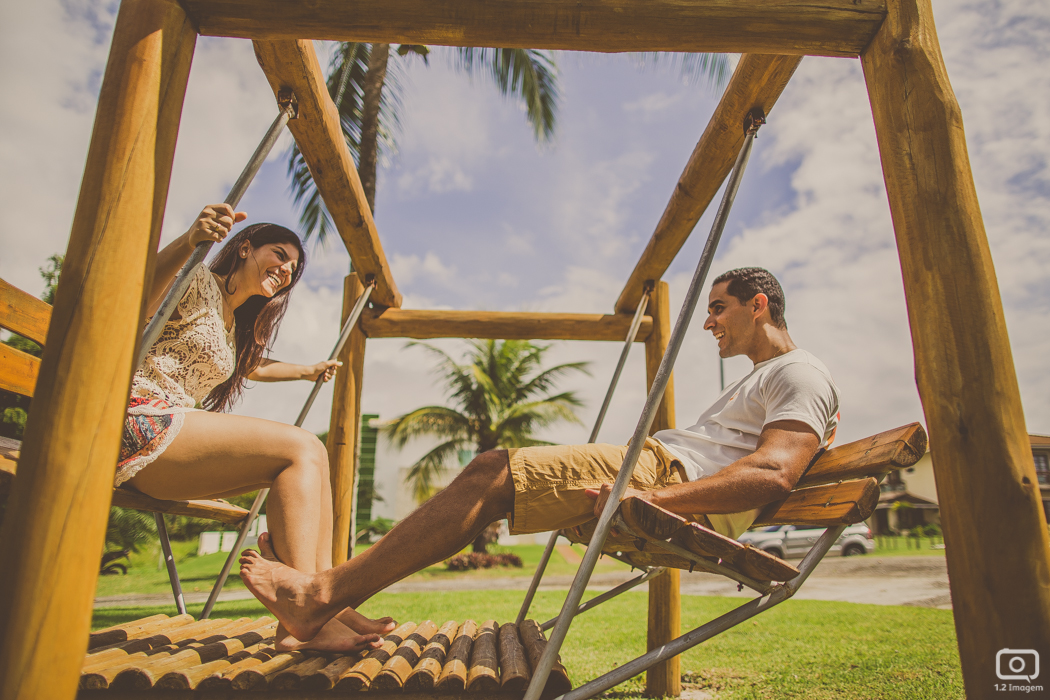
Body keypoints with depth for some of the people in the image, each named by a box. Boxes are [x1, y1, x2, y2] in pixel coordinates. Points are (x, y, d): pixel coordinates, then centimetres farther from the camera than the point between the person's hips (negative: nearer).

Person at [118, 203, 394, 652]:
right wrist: (187, 242, -40)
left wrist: (307, 371, 57)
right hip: (139, 421, -9)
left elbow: (252, 368, 47)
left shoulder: (234, 326, 25)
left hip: (171, 431, 9)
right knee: (300, 450, -22)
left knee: (313, 457, -4)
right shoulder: (199, 283, -2)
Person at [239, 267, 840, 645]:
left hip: (673, 479, -10)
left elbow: (773, 476, -17)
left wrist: (651, 498, -27)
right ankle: (330, 595, -2)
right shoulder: (763, 381, 33)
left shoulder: (802, 375, 1)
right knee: (495, 470, 0)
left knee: (492, 474, -19)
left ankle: (327, 592, -13)